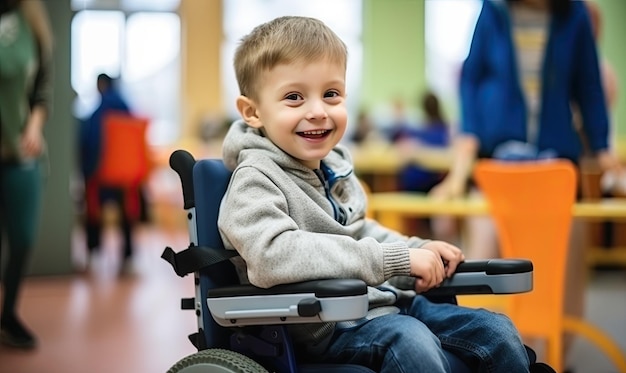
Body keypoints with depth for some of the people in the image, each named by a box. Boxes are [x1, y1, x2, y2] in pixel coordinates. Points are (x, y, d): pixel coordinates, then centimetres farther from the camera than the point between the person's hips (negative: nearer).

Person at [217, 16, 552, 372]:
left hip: (388, 302, 9)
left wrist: (419, 250, 8)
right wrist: (394, 259, -30)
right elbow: (273, 256, -33)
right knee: (410, 341, -35)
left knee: (496, 330, 6)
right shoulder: (255, 179, -15)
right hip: (326, 326, -9)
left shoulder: (332, 163, 11)